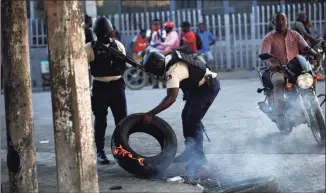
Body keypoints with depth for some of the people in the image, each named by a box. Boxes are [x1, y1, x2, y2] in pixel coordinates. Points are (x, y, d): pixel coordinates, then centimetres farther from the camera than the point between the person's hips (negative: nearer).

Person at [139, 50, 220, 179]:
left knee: (193, 120, -13)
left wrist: (150, 114, -39)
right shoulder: (169, 59, -2)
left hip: (208, 86, -10)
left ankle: (198, 158, -6)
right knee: (186, 116, 11)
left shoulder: (173, 72, -29)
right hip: (199, 85, 10)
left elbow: (171, 98, -38)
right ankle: (190, 152, 19)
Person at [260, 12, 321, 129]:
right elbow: (263, 54, -16)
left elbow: (306, 47, -1)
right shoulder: (269, 38, -1)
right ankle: (281, 115, -38)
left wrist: (315, 54, -23)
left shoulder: (295, 35, 10)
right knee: (279, 83, -35)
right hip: (278, 70, -3)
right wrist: (270, 64, -38)